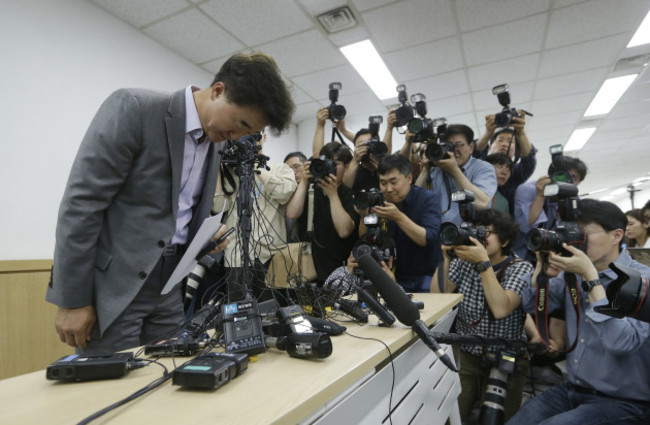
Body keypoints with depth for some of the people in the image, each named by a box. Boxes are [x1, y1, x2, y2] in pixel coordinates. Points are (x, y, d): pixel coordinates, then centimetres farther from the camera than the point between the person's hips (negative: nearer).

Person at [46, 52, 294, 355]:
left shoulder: (214, 149, 8)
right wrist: (73, 299, -15)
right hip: (112, 288, -6)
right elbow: (81, 202, -16)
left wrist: (207, 238, -3)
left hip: (168, 290, 7)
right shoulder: (133, 108, -13)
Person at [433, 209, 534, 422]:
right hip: (465, 355, 2)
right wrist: (445, 256, -15)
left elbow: (501, 309, -27)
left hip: (506, 362, -2)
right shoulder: (464, 261, -2)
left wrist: (483, 262, -28)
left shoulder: (521, 268, -9)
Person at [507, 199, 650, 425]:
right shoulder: (574, 272, 3)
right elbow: (531, 306, 2)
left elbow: (622, 343, -28)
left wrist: (590, 277, -27)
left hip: (621, 403, -5)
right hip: (571, 390, 5)